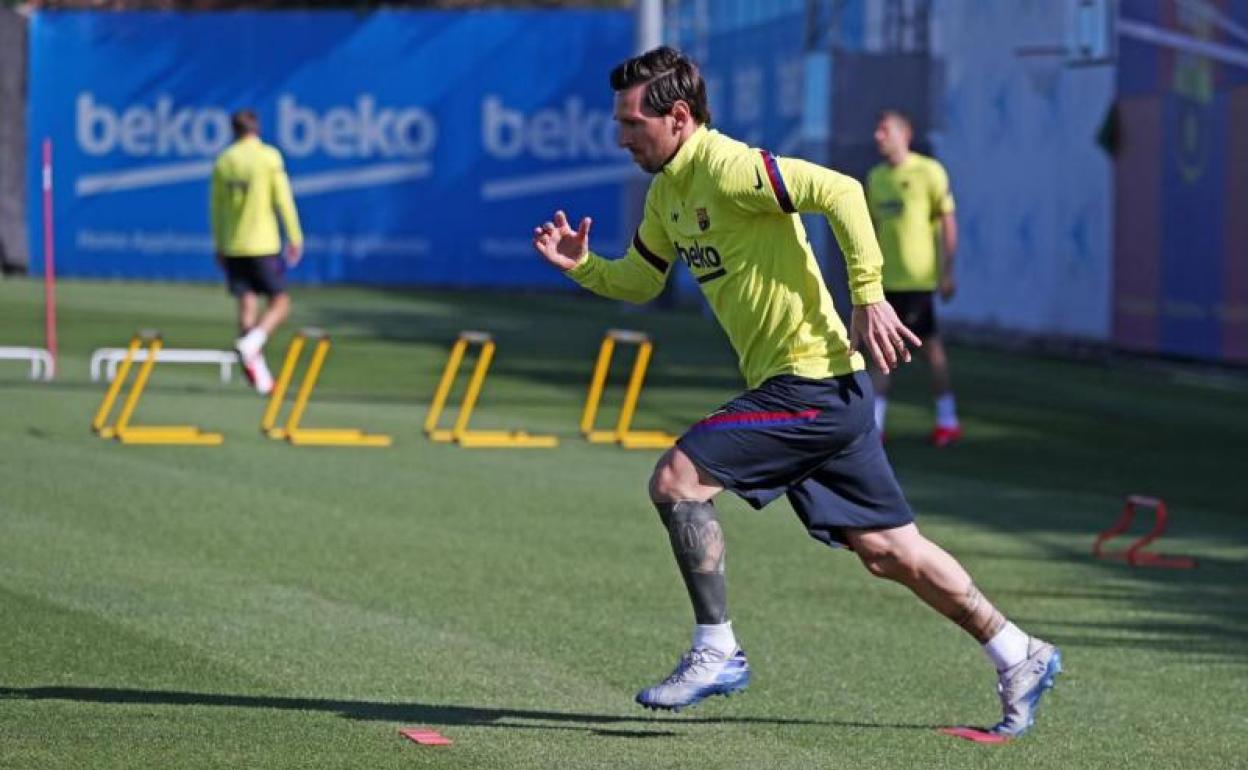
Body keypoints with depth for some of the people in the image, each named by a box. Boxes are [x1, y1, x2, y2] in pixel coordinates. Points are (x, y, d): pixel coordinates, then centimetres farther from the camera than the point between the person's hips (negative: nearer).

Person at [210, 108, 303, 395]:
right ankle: (251, 343, -21)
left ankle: (259, 375, 1)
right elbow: (283, 200, -8)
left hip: (233, 246, 4)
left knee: (247, 305, 6)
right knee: (279, 303, 5)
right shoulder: (270, 157, -6)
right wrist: (295, 238, -2)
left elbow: (217, 207, 10)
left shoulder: (223, 162, 6)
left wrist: (219, 246, 19)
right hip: (263, 244, -4)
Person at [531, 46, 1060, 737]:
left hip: (812, 381, -10)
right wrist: (580, 264, 6)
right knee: (887, 550, 11)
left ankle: (716, 652, -5)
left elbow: (840, 192, -23)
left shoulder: (726, 166, -15)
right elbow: (638, 282, 24)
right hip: (820, 394, 10)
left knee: (675, 478, -13)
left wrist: (868, 298, -23)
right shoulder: (668, 192, 13)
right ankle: (1020, 658, 20)